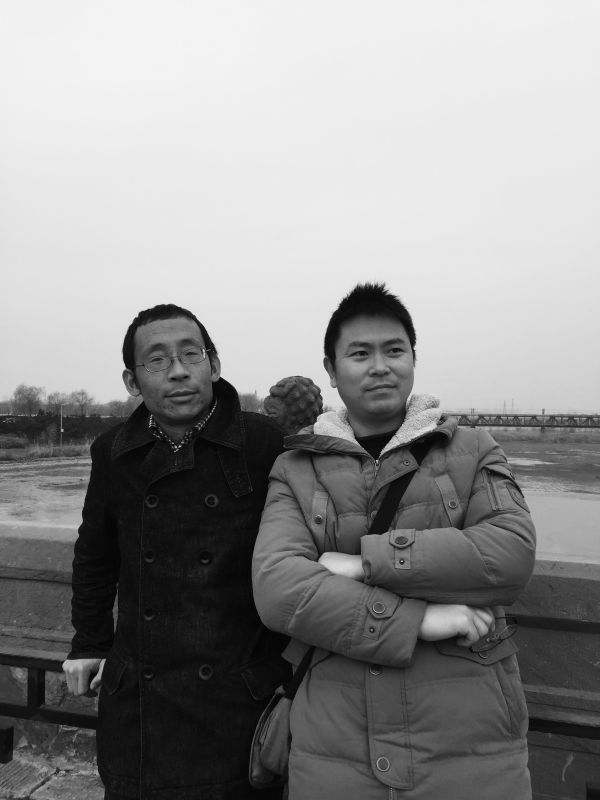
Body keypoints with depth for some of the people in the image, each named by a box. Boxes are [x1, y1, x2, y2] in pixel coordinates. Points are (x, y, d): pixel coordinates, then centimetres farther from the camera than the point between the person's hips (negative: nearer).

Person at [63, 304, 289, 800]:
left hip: (241, 697, -2)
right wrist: (89, 642, 15)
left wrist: (292, 656, -2)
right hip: (136, 699, 3)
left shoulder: (266, 443, -13)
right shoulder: (114, 453, -1)